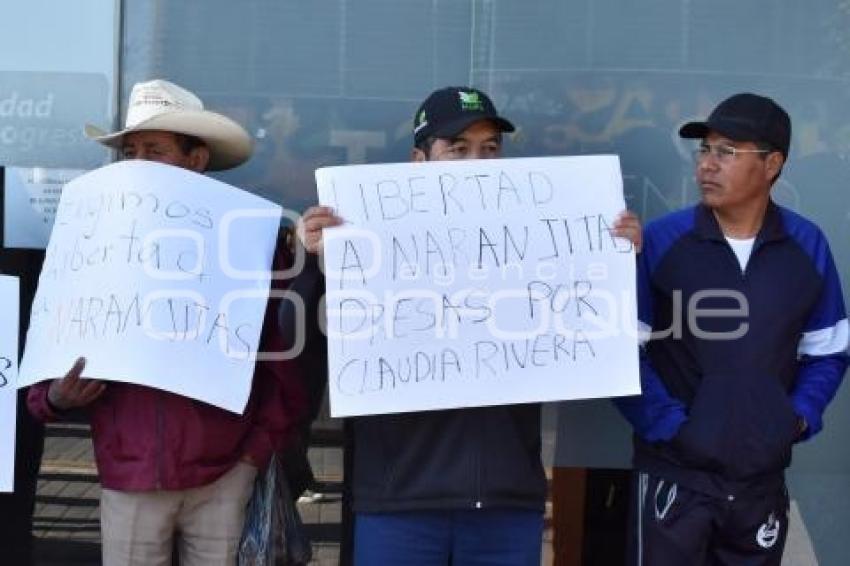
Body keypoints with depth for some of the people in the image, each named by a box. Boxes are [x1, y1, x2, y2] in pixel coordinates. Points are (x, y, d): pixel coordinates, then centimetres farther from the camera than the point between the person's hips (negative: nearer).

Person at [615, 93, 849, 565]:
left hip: (763, 477, 3)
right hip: (676, 472, -3)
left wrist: (799, 417, -3)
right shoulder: (660, 241, -9)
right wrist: (666, 422, -13)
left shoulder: (807, 246, 0)